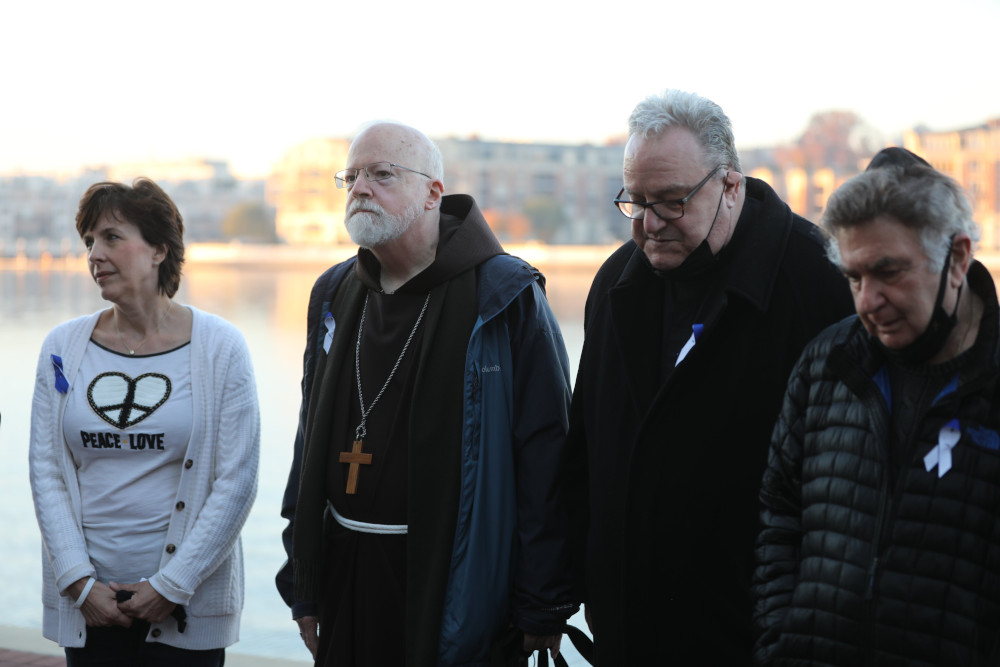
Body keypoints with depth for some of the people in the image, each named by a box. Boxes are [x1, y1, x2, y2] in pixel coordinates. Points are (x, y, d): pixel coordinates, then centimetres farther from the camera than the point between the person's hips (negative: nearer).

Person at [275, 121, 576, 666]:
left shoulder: (506, 298, -9)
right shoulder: (335, 295, 11)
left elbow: (545, 457, -12)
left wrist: (542, 610, -14)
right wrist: (302, 586, 13)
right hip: (345, 578, 6)